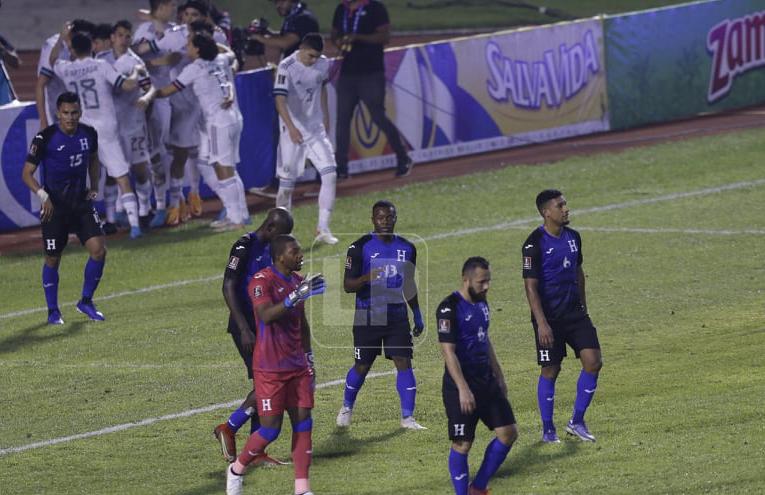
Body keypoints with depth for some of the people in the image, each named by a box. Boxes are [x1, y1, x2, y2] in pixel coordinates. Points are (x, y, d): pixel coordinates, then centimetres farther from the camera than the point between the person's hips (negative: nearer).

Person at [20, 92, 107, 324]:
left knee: (99, 249, -8)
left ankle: (86, 301, 10)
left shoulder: (89, 134, 0)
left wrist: (94, 186, 8)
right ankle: (53, 311, 19)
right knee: (53, 259, 4)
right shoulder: (45, 138, -15)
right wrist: (43, 195, -26)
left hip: (81, 202, 4)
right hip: (54, 206, -4)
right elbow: (27, 173, -11)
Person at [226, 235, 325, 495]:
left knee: (303, 423, 0)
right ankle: (237, 469, 19)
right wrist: (295, 297, -40)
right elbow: (266, 315, -32)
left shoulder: (297, 281, 11)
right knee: (270, 429, -5)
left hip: (297, 366, 7)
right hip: (270, 368, -7)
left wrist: (308, 356, 20)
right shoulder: (262, 281, -15)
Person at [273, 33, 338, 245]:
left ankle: (323, 229, -2)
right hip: (293, 131, -5)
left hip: (316, 129, 5)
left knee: (330, 175, -8)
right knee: (287, 182, 0)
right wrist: (291, 128, -37)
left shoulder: (323, 64, 2)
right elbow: (280, 100, -25)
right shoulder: (287, 67, -17)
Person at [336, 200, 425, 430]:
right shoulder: (360, 247, -8)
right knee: (362, 366, 6)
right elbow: (348, 285, -10)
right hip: (368, 316, -3)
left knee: (404, 363, -7)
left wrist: (418, 315, 19)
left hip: (397, 315, 3)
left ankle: (407, 417, -3)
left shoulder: (407, 248, 7)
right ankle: (347, 408, 31)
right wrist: (367, 278, -30)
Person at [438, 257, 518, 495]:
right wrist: (463, 390, -25)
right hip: (462, 386, -8)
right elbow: (448, 352, -21)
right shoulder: (449, 309, -17)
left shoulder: (481, 302, 10)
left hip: (486, 381, 8)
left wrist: (499, 376, 21)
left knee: (508, 433, 6)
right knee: (462, 444, -4)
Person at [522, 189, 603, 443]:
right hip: (549, 315, -6)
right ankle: (548, 429, 15)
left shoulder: (573, 237, 7)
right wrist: (541, 323, -20)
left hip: (574, 312, 6)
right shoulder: (535, 244, -14)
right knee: (550, 370, 1)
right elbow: (530, 286, -15)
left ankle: (577, 422, 9)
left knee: (593, 362, -4)